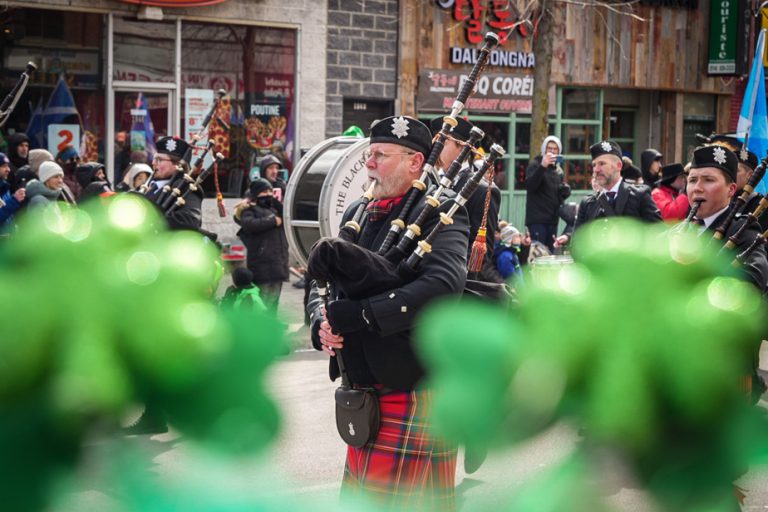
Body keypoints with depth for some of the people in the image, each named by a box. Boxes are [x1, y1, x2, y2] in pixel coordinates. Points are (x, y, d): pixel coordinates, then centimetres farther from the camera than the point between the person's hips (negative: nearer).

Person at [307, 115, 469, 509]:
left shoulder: (439, 214, -10)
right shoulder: (358, 214, 13)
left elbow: (444, 284, -27)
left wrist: (354, 315, -26)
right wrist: (322, 324, -10)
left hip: (415, 386, -7)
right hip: (365, 387, 7)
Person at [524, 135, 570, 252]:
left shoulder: (559, 171, 19)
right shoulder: (535, 165, 0)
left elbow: (562, 194, 28)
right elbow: (529, 185, -17)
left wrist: (565, 190, 4)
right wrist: (542, 166, -28)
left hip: (552, 219, 6)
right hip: (537, 219, -6)